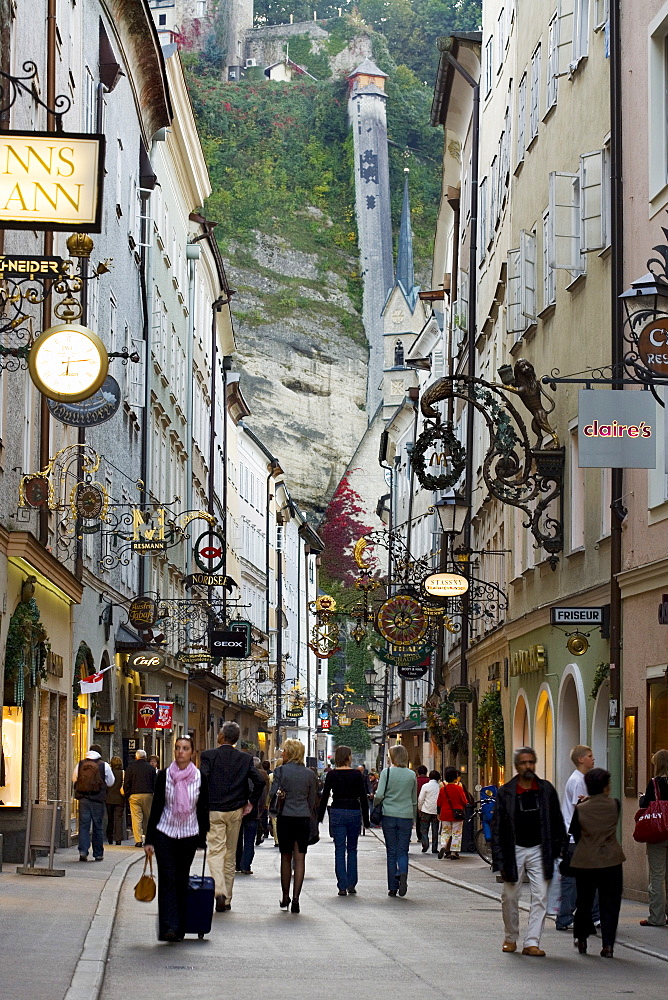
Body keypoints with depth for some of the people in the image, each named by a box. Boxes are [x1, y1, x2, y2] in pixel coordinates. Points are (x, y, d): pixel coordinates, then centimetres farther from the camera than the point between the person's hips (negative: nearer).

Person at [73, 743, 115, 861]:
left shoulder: (80, 764, 3)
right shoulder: (104, 765, -3)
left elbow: (74, 780, 12)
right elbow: (110, 782, 6)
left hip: (83, 798, 1)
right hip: (98, 799, -1)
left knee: (83, 826, 3)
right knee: (98, 827, 7)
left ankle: (83, 851, -11)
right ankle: (98, 854, 12)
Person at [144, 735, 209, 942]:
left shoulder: (200, 778, 0)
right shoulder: (164, 776, -2)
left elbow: (203, 810, 7)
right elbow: (156, 807, 0)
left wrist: (202, 839, 5)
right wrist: (149, 840, -2)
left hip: (189, 835, 1)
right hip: (164, 833, -1)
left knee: (182, 881, 7)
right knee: (167, 879, -10)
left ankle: (179, 928, 14)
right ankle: (168, 927, -16)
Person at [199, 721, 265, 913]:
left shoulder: (208, 756, -6)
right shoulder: (245, 758, 3)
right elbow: (259, 781, -2)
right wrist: (251, 802, 9)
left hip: (213, 810, -3)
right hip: (235, 811, 3)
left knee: (216, 851, -4)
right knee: (231, 854, 12)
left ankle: (219, 890, -26)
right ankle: (227, 898, 18)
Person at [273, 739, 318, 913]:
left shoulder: (280, 771, -5)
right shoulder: (309, 774, 4)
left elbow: (273, 794, -8)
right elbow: (312, 801, 9)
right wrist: (312, 824, 15)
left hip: (285, 818, -1)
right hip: (304, 818, 1)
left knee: (286, 858, 12)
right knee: (300, 858, 1)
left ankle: (285, 897, 17)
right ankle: (295, 897, -8)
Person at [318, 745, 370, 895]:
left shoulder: (332, 775, -2)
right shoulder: (357, 774, -3)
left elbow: (324, 797, 0)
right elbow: (363, 798, -2)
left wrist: (319, 818, 7)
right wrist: (366, 820, 5)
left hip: (337, 812, 0)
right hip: (354, 811, 0)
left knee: (339, 850, 3)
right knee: (352, 849, 14)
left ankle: (342, 886, -2)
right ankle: (351, 885, 9)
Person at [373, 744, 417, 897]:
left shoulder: (387, 772, -4)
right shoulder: (412, 775, 5)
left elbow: (379, 795, -11)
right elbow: (414, 800, 13)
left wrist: (375, 806, 9)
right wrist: (413, 819, 24)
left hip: (389, 815, -1)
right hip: (406, 816, 1)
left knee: (391, 852, 6)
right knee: (403, 851, 6)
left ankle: (393, 887, 5)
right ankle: (403, 873, -24)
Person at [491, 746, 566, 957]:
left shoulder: (546, 789, 3)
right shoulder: (506, 792, -3)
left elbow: (556, 821, 10)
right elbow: (497, 827, -2)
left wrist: (557, 849, 6)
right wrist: (500, 860, -6)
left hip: (539, 850, 1)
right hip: (514, 850, -1)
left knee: (540, 897, -5)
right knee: (510, 897, 6)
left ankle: (532, 942, -3)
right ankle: (511, 938, 25)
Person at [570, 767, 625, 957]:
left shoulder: (580, 809, -8)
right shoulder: (614, 805, -7)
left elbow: (575, 835, 4)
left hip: (585, 861, 0)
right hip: (611, 860, 0)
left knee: (584, 900, 16)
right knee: (610, 903, 5)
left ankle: (581, 940, 25)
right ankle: (608, 945, 0)